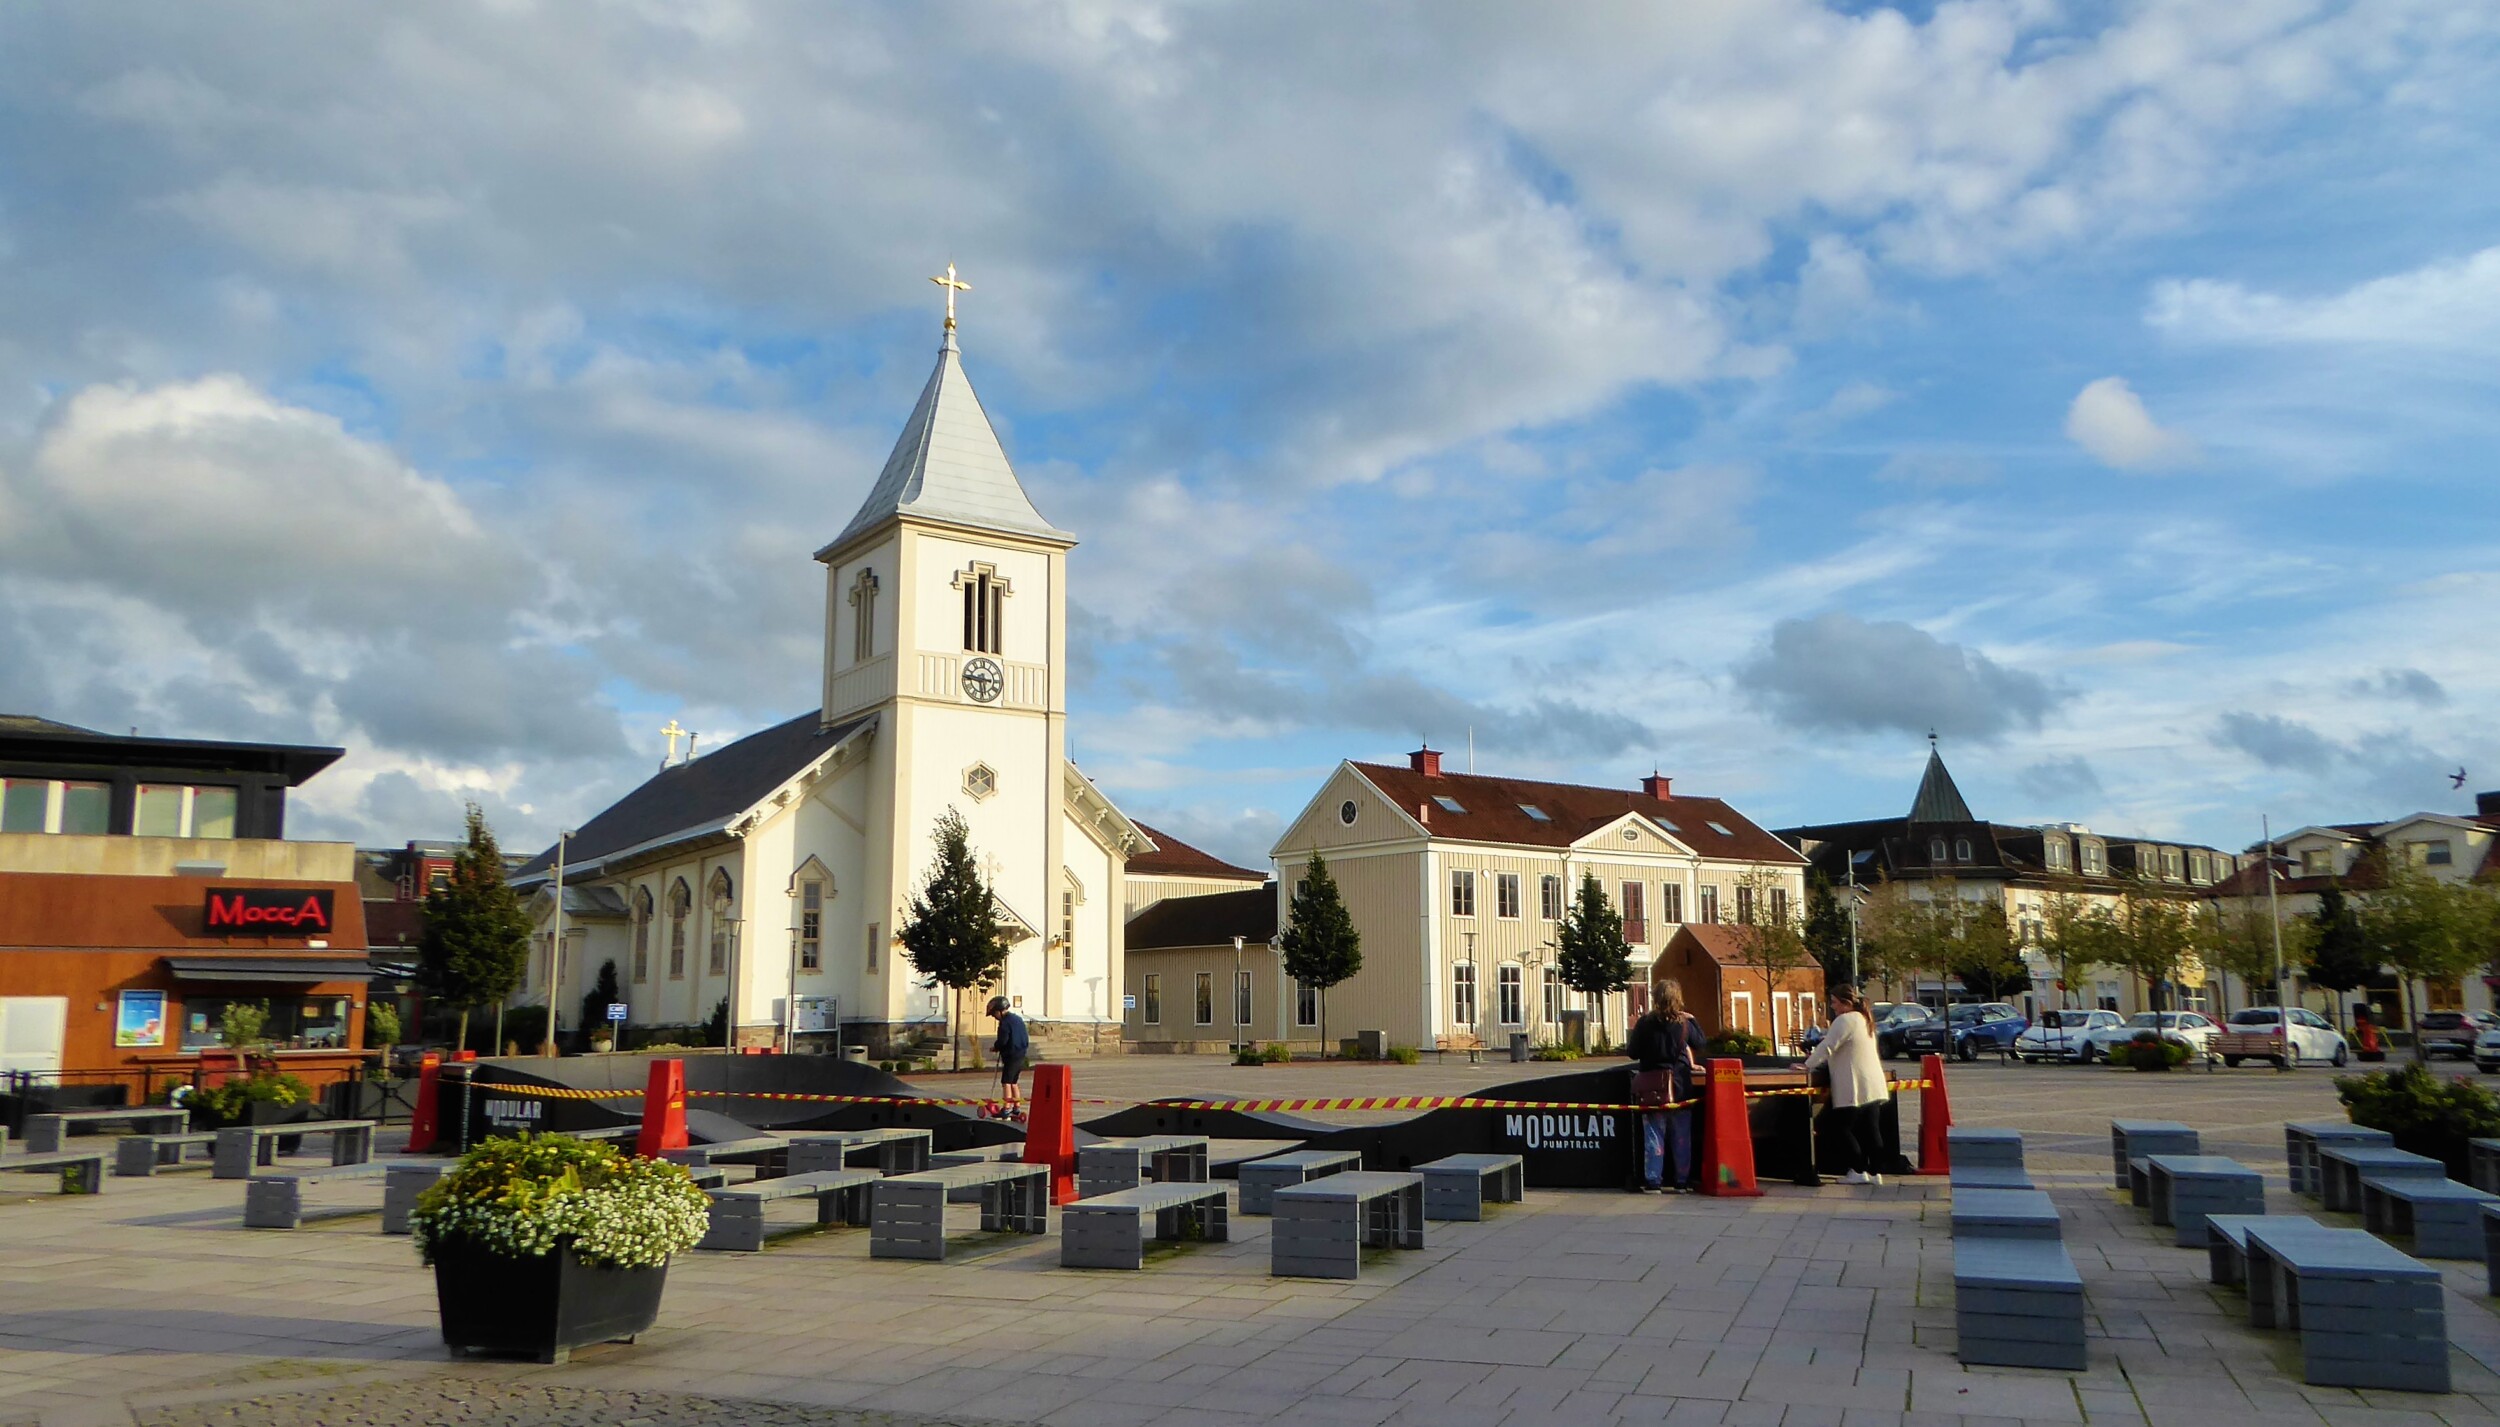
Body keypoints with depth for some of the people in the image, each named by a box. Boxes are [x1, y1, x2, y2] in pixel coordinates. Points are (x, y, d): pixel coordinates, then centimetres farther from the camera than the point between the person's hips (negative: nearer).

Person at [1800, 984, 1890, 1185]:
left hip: (1853, 1089, -9)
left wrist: (1808, 1065, -6)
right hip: (1873, 1087, 9)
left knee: (1842, 1129, -2)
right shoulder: (1864, 1020, 18)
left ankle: (1858, 1171, -3)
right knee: (1870, 1130, 8)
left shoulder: (1844, 1021, -12)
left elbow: (1827, 1047, -14)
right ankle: (1875, 1172, 8)